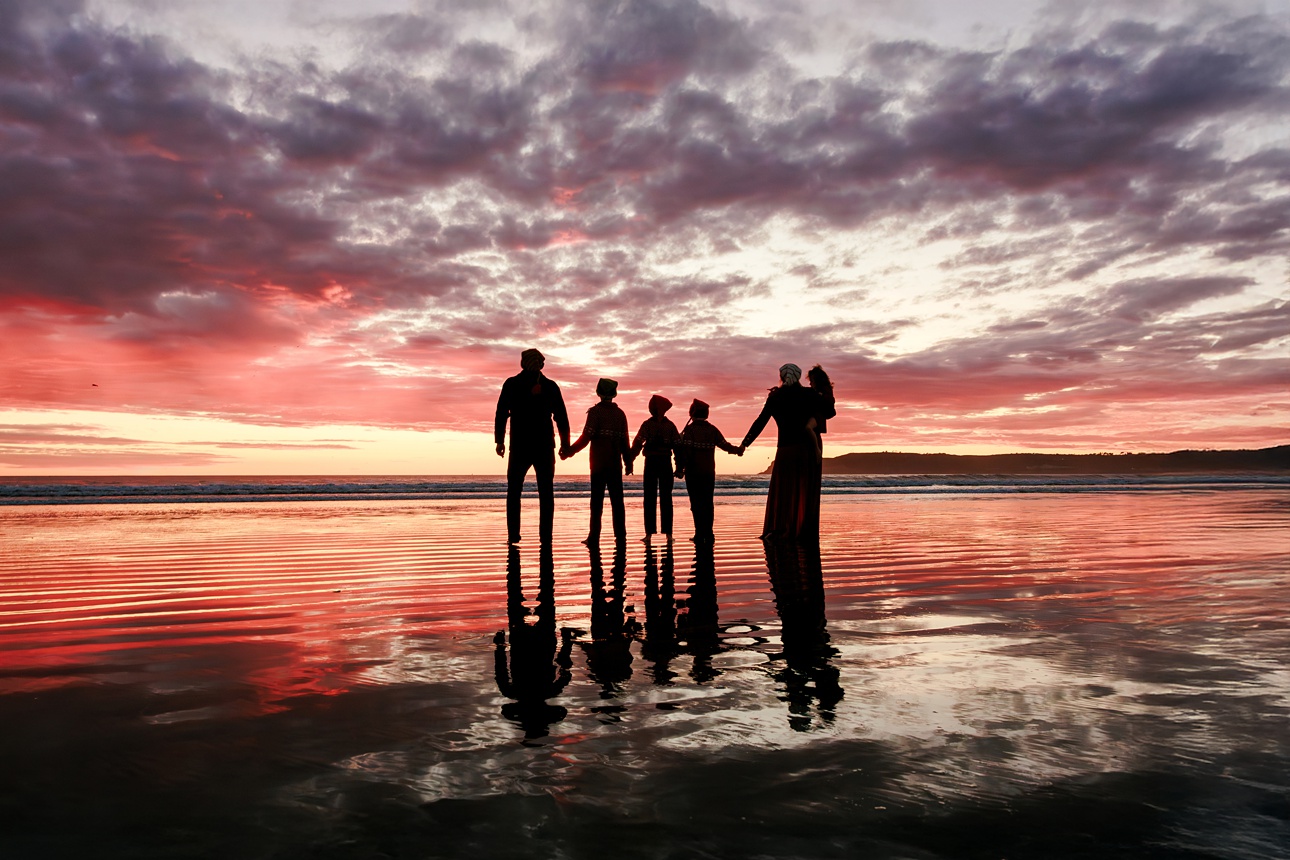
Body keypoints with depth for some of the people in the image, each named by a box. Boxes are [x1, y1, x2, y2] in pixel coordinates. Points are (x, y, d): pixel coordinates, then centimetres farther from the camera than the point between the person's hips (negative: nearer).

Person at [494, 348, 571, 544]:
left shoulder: (511, 384, 3)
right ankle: (545, 536, -2)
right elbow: (561, 418, 4)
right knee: (546, 493, 5)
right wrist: (565, 444, 9)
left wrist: (499, 440, 2)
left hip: (519, 447, -1)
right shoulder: (550, 386, 5)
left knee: (514, 492, 7)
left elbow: (501, 414, -1)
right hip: (544, 447, 1)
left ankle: (513, 536, -1)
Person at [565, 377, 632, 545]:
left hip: (599, 463, -4)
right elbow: (625, 440, 6)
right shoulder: (620, 414, 7)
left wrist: (568, 452, -7)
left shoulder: (596, 411, -6)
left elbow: (586, 437, -13)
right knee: (617, 501, 7)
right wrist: (628, 462, 14)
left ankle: (594, 538, -4)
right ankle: (620, 536, 8)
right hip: (616, 464, 4)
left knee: (597, 501, -2)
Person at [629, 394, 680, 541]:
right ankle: (668, 532, 2)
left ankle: (649, 533, -3)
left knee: (649, 498, 2)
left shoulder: (647, 425, -2)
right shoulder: (671, 426, 4)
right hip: (666, 464, 2)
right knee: (666, 498, 5)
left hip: (651, 463, -1)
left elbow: (637, 444, -7)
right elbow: (678, 446, 1)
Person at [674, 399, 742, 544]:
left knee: (696, 503, -1)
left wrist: (680, 468, -7)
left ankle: (700, 534, -4)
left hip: (693, 472, -3)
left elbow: (685, 450, -13)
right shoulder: (712, 430, 6)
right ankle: (708, 533, 7)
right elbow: (724, 445, 8)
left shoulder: (690, 429, -5)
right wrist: (737, 450, 27)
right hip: (709, 472, 4)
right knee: (708, 502, 9)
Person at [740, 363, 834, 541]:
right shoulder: (808, 394, 0)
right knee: (805, 490, 4)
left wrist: (745, 444, 5)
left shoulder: (775, 397, 2)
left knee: (781, 489, 7)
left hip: (785, 448, 0)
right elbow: (830, 412, 6)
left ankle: (778, 528, 0)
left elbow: (760, 422, 0)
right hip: (807, 448, 0)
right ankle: (803, 530, 1)